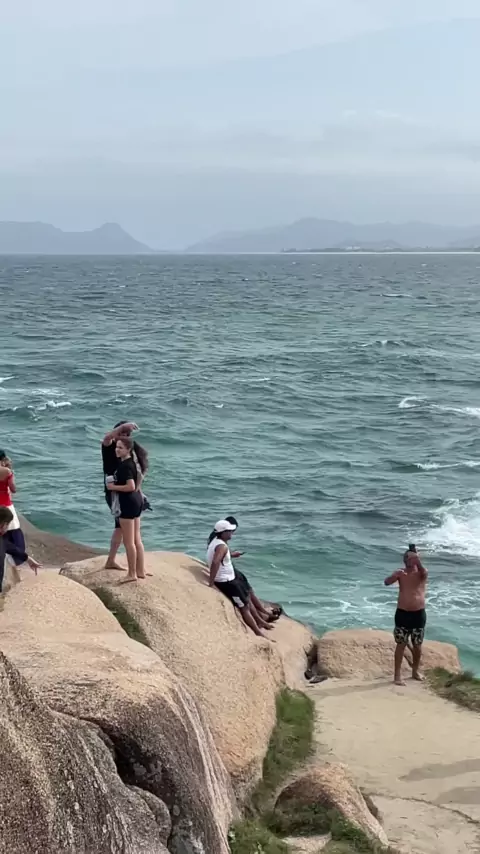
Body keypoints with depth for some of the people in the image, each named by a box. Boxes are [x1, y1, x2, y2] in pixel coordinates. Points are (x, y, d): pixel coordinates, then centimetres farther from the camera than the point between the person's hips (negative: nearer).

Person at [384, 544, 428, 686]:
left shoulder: (421, 573, -1)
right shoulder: (401, 573, 0)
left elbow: (424, 573, -27)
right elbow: (386, 582, -16)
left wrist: (418, 562, -46)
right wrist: (395, 576, -37)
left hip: (419, 614, 1)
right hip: (402, 613, -1)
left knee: (417, 645, 11)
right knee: (401, 644, 0)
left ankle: (415, 671, 28)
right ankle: (397, 675, 2)